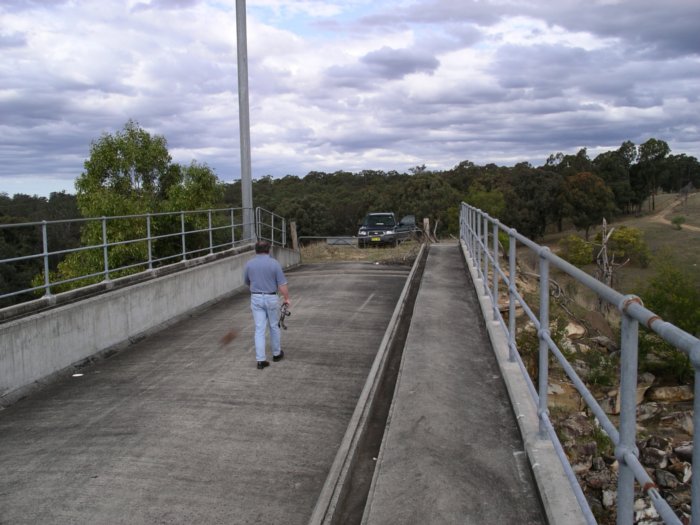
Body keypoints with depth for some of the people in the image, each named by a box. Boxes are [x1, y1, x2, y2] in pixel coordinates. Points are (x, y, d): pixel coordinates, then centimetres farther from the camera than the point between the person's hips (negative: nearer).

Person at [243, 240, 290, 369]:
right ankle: (276, 354, 30)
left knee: (259, 329, 2)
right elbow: (282, 285, -10)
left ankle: (261, 360, -2)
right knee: (274, 326, 15)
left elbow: (247, 282, 14)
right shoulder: (274, 263, -10)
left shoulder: (249, 264, -1)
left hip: (256, 299, 2)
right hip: (271, 298, -2)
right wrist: (287, 298, 3)